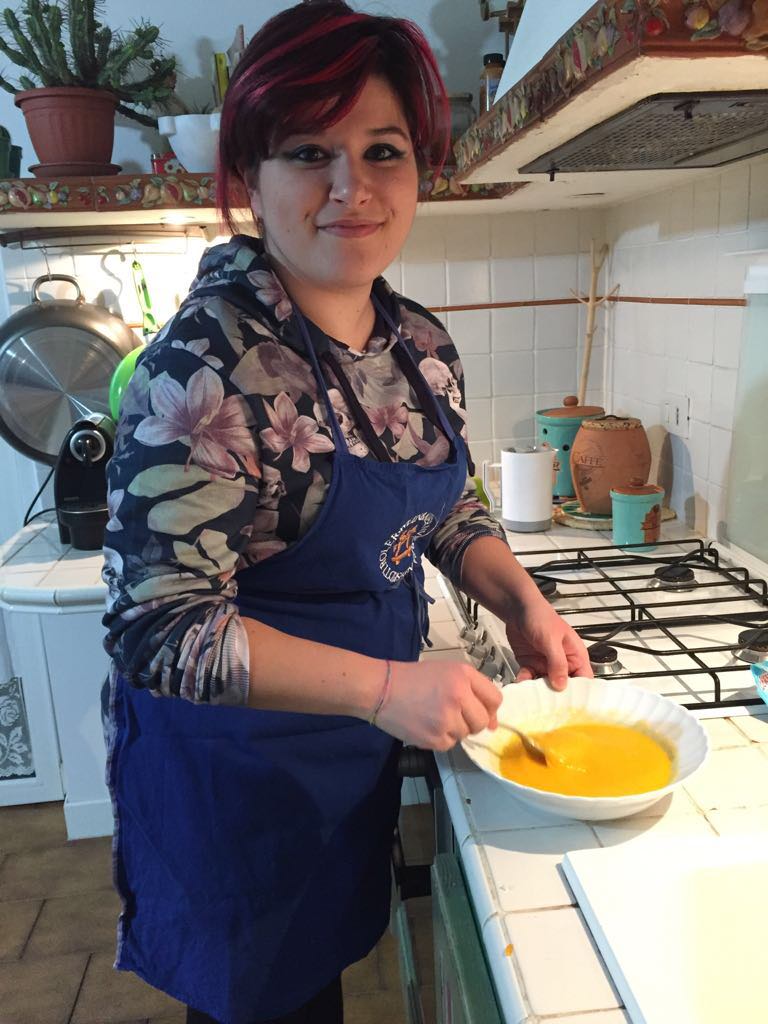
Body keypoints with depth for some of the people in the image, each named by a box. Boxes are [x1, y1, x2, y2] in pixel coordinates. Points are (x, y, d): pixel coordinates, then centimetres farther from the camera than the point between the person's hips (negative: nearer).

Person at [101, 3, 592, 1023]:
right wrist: (385, 686, -31)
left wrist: (522, 604, -7)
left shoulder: (424, 344, -4)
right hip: (234, 761, -6)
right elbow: (157, 626, -26)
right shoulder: (210, 363, -27)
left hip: (361, 735, 6)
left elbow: (450, 511, 9)